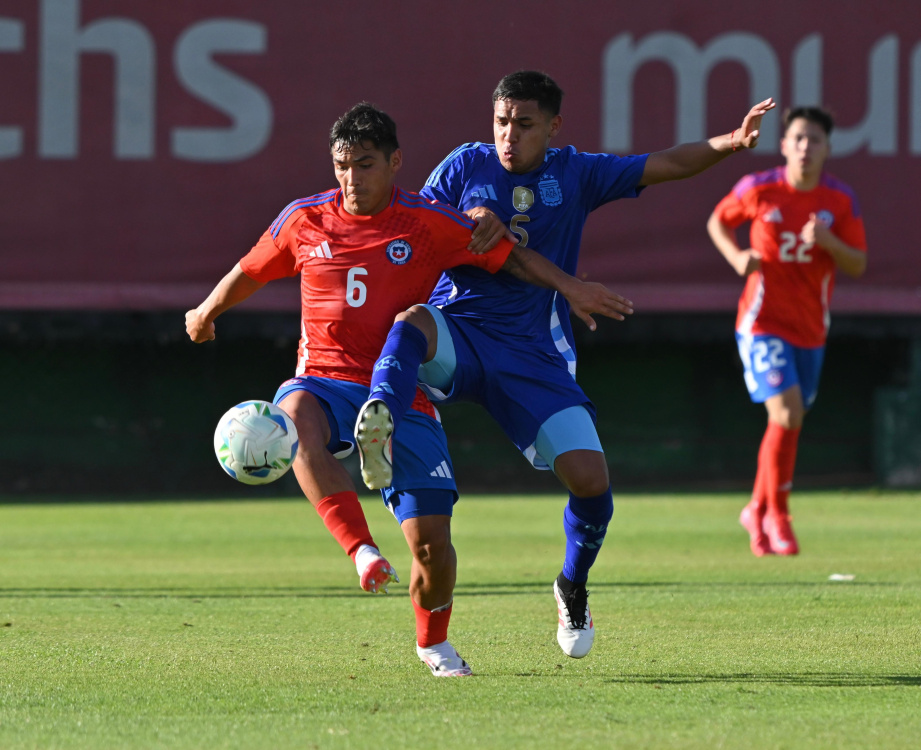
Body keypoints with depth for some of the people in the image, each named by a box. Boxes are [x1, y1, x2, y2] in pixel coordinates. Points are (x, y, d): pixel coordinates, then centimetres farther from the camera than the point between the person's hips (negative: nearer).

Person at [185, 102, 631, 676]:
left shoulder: (428, 223, 0)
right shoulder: (304, 220, 5)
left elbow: (508, 256, 5)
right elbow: (250, 272, 22)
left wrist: (570, 287, -6)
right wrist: (206, 312, 36)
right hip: (326, 380, 0)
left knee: (430, 537, -6)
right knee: (296, 414, -40)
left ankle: (434, 643, 24)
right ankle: (361, 550, -44)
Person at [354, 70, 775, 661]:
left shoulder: (574, 174, 6)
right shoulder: (467, 165, 4)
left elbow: (667, 166, 4)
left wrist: (729, 143, -11)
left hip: (535, 353, 1)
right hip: (457, 330, -1)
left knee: (591, 480, -10)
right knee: (413, 322, -38)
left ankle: (573, 587, 17)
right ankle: (380, 427, -63)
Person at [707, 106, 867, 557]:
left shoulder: (840, 201, -2)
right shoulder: (758, 189, -7)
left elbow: (858, 266, -2)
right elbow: (717, 222, 10)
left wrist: (828, 241, -22)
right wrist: (737, 257, -9)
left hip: (810, 329, 4)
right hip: (763, 322, -4)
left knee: (788, 424, 12)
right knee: (786, 414, -19)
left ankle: (757, 512, 33)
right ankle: (776, 514, -3)